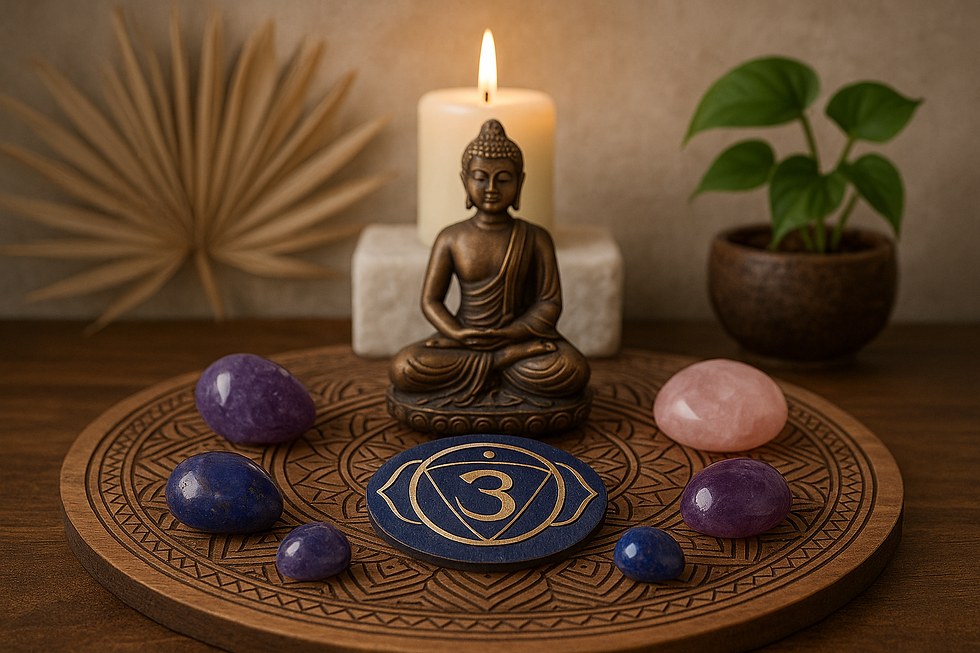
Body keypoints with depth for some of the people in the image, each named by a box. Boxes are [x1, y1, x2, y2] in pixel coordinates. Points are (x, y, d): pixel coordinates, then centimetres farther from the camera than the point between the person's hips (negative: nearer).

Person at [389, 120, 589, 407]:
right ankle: (511, 360, -19)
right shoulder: (451, 239, 0)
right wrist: (459, 334, -19)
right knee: (402, 369, -26)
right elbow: (431, 301, 1)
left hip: (520, 335, -1)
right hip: (464, 337, 1)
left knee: (573, 373, -32)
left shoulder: (536, 239, -2)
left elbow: (550, 303, -5)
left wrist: (505, 335, -20)